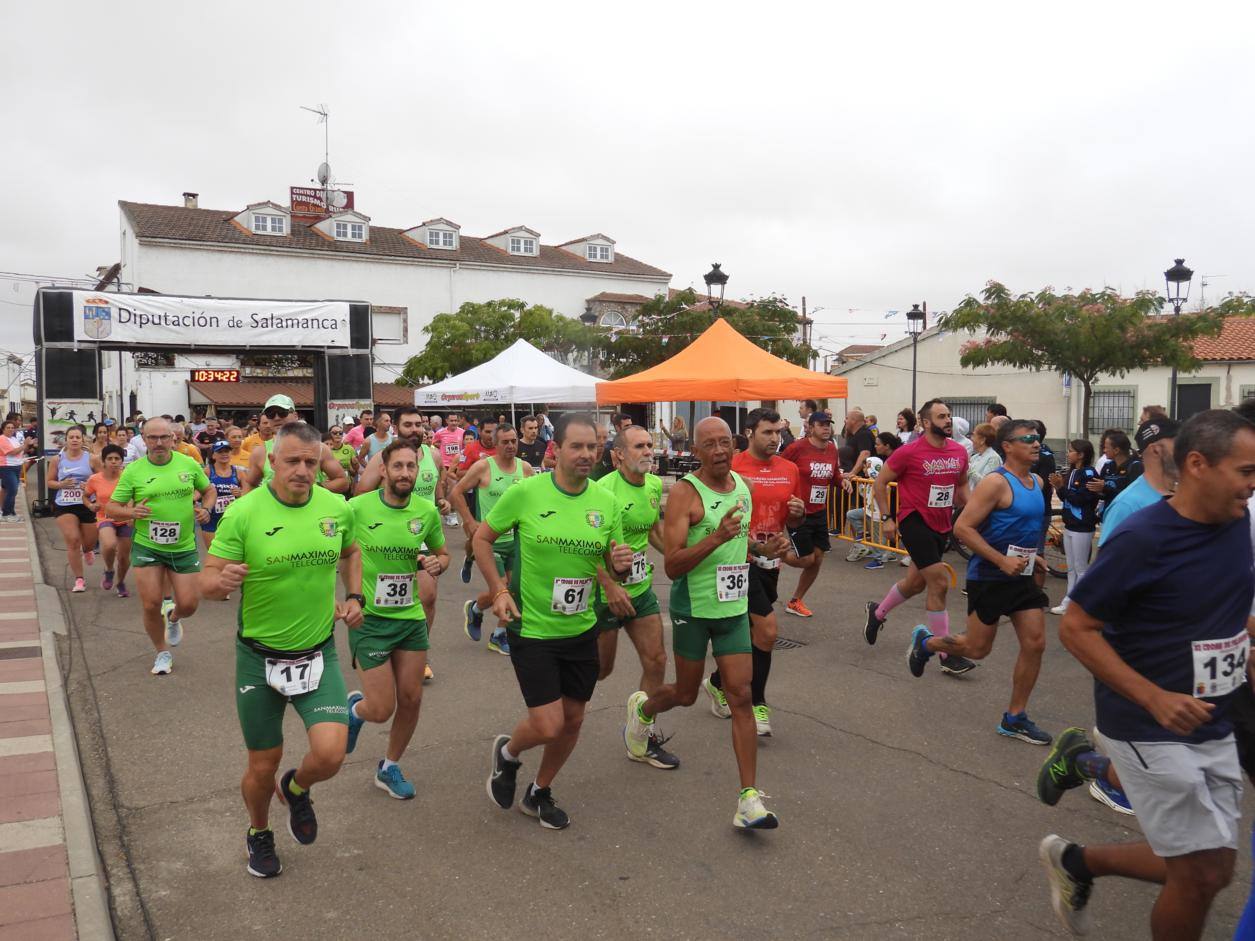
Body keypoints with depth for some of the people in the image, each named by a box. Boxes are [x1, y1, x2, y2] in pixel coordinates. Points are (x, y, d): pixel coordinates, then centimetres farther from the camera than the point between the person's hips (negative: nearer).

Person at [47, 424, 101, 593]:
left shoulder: (92, 459, -3)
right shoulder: (57, 460, 2)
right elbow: (49, 482, 8)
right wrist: (62, 484, -12)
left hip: (87, 505, 0)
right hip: (64, 506, 0)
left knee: (89, 542, 10)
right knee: (73, 540, -12)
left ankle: (87, 551, 52)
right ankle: (79, 580, -1)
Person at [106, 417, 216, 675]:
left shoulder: (189, 464, -1)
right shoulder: (133, 470, -5)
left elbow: (209, 490, 14)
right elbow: (111, 508, -1)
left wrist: (206, 510, -5)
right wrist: (131, 512, -21)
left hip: (184, 547, 1)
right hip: (147, 546, -1)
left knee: (189, 604, -1)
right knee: (150, 605, -2)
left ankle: (173, 616, 38)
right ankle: (163, 652, 22)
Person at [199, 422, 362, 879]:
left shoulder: (337, 508, -5)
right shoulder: (243, 513, -14)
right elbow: (206, 582, -13)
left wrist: (354, 597, 2)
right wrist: (222, 581, -36)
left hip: (318, 653, 2)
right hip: (259, 657, -1)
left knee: (330, 754, -14)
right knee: (262, 767, 10)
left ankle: (297, 789, 24)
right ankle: (259, 833, 44)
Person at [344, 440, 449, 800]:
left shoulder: (428, 511, -3)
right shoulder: (357, 508, -14)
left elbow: (443, 553, 12)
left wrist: (437, 563, -11)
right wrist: (351, 597, -9)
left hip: (412, 618, 4)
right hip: (369, 620, -4)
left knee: (411, 699, 9)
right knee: (382, 709, -4)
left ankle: (389, 768, 33)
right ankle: (355, 707, 34)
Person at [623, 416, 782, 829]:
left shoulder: (742, 486, 5)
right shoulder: (685, 492, -16)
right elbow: (672, 565, -21)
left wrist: (763, 548, 1)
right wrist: (717, 537, -33)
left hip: (734, 607, 5)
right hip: (693, 608, -4)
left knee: (740, 696, -2)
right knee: (686, 694, 13)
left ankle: (749, 797, 1)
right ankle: (642, 708, 48)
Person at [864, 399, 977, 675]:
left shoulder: (959, 452, 2)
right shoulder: (909, 452, -15)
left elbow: (960, 486, 18)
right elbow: (880, 483, -6)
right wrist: (886, 518, -10)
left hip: (942, 525, 7)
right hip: (914, 521, -7)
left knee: (916, 582, 18)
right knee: (940, 582, -11)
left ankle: (878, 613, 46)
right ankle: (947, 655, -1)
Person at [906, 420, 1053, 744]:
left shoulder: (1037, 483, 8)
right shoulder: (996, 483, -18)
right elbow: (963, 527, -22)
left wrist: (1031, 555, 13)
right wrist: (1002, 561, -25)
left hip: (1021, 576, 7)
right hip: (988, 578, -7)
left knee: (1035, 644, 1)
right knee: (977, 649, 2)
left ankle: (1014, 718, 13)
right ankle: (925, 642, 31)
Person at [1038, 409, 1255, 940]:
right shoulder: (1143, 539, -21)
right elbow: (1075, 628, -18)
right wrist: (1155, 698, -25)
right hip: (1149, 730, -7)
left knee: (1211, 869, 16)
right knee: (1203, 873, -2)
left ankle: (1074, 861, 34)